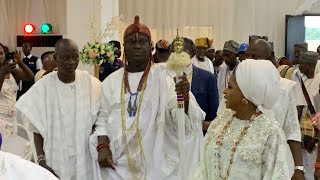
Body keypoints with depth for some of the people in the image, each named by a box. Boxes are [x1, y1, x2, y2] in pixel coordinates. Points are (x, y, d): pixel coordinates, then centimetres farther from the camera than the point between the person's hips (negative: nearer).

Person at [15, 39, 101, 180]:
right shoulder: (43, 87, -7)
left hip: (85, 161, 1)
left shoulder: (92, 84, -5)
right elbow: (37, 129, -1)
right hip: (54, 162, 0)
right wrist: (41, 160, -8)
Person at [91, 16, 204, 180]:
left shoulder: (164, 78, -5)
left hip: (156, 163, -2)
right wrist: (102, 146, -6)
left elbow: (184, 118, -15)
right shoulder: (111, 81, 4)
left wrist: (185, 97, -35)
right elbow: (103, 118, 9)